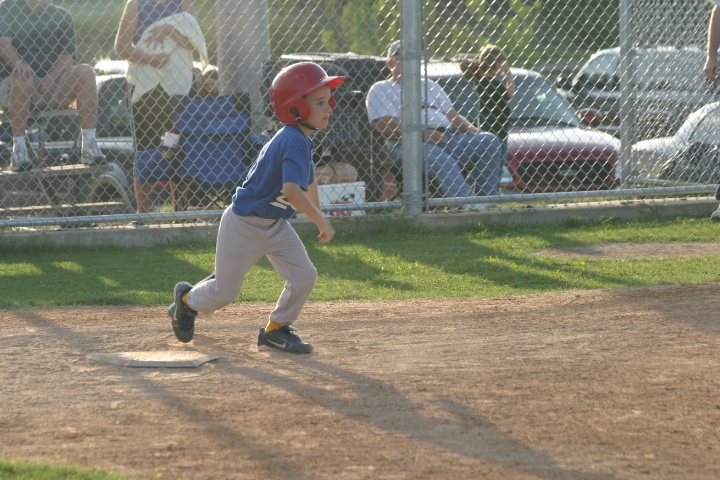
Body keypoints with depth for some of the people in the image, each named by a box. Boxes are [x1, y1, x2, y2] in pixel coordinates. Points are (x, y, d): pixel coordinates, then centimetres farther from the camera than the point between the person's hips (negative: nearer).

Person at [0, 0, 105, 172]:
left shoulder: (62, 16, 11)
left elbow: (67, 57, 0)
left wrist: (50, 78, -21)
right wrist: (18, 63, -32)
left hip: (52, 88, 3)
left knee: (85, 72, -21)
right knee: (22, 77, -36)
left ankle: (89, 145, -28)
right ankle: (18, 149, -36)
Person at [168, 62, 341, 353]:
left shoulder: (302, 140, 2)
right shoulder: (294, 141, -28)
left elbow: (308, 181, 21)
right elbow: (292, 190, -39)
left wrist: (317, 217, 32)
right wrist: (321, 222, -32)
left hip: (275, 225, 8)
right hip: (244, 224, -8)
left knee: (304, 276, -5)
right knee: (225, 293, 4)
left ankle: (275, 330, 14)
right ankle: (187, 299, 35)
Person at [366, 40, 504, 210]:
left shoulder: (429, 85, 33)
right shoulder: (380, 90, 13)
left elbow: (453, 116, 26)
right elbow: (386, 127, -4)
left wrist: (472, 130, 3)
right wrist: (422, 134, -17)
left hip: (447, 137, 6)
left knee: (489, 141, -16)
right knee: (438, 157, -39)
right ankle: (466, 203, -58)